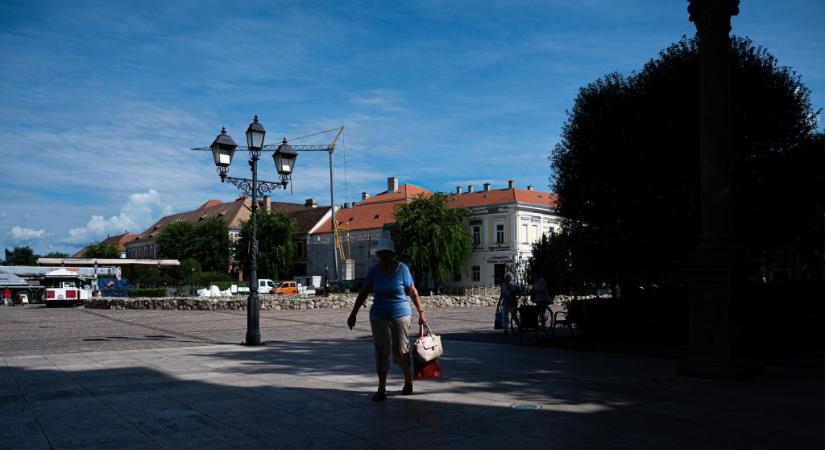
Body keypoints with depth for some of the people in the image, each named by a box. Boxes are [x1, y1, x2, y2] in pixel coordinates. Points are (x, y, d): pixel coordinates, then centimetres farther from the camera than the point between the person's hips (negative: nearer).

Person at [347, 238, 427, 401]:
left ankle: (408, 380, 29)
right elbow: (364, 292, 5)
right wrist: (353, 314, 4)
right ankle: (381, 389, 7)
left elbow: (413, 292, -1)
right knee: (381, 352, -1)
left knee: (400, 351, 2)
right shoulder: (374, 270, 0)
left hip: (400, 316, -2)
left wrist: (421, 312, 0)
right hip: (378, 317, 2)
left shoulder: (402, 269, -7)